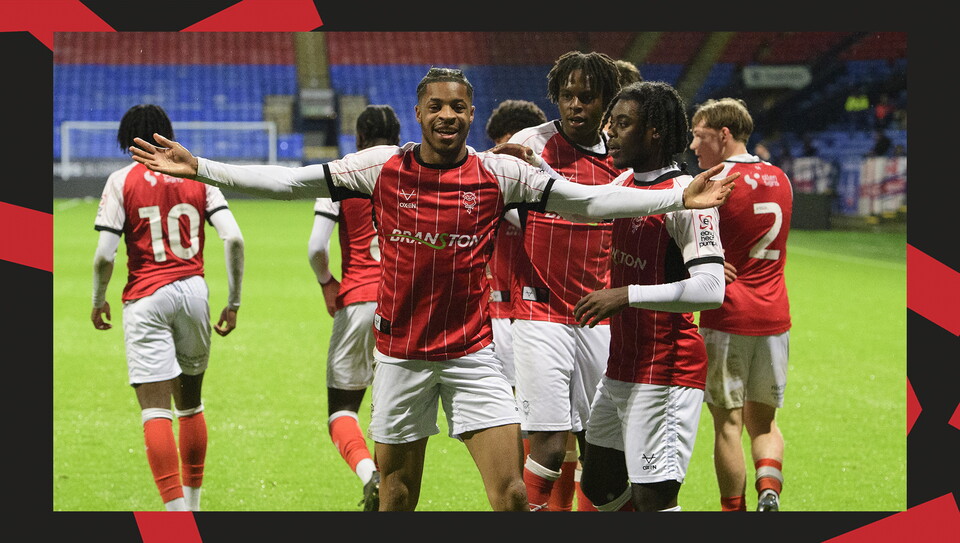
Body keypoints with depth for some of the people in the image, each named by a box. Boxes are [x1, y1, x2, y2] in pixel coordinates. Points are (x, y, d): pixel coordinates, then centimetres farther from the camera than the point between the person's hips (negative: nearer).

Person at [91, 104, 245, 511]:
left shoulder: (122, 181, -3)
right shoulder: (199, 176, 6)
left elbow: (104, 256, -9)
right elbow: (233, 239, -5)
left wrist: (98, 302, 8)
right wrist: (233, 303, 2)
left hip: (146, 298, -4)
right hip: (193, 292, 4)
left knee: (155, 411, -5)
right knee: (190, 404, 19)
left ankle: (176, 508, -15)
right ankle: (192, 501, 29)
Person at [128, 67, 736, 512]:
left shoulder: (500, 172, -4)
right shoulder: (381, 166, -2)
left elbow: (586, 200, -3)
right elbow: (288, 181, 2)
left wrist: (677, 197, -11)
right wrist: (199, 168, -2)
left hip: (473, 351, -1)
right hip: (400, 352, 1)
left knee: (511, 492, -9)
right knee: (397, 494, 9)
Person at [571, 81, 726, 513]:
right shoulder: (626, 182, 10)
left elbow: (711, 290, -27)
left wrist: (626, 296, -27)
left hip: (665, 373, -9)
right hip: (620, 369, 9)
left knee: (652, 499, -10)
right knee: (598, 488, 16)